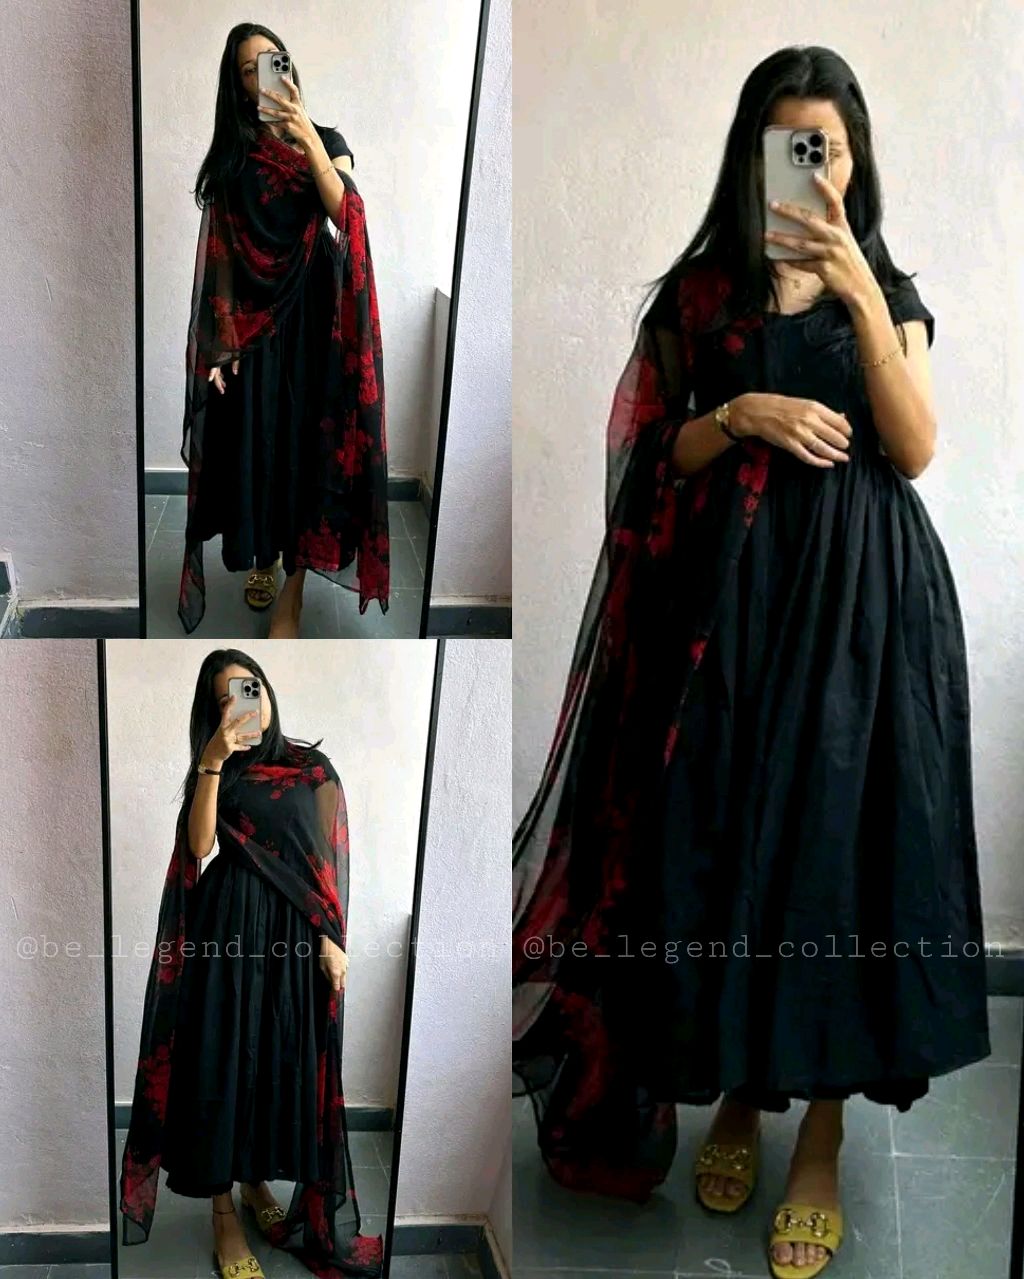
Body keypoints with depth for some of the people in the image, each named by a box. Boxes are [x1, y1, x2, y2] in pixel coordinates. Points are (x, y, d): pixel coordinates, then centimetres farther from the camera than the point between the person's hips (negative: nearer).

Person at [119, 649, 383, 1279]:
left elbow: (330, 858, 2)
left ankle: (257, 1177, 28)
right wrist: (211, 763, -17)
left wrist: (332, 936, -6)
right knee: (222, 1054, -1)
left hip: (293, 929, 0)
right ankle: (223, 1211, 7)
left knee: (283, 1057, 6)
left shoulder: (313, 767, 4)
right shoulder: (220, 769, 7)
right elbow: (200, 844, -9)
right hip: (228, 924, 0)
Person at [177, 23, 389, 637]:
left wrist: (306, 135, -23)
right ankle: (260, 557, 26)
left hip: (311, 307, -1)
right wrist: (220, 334, -8)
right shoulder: (232, 151, 7)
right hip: (252, 309, 1)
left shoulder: (326, 139, 7)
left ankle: (291, 593, 3)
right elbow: (219, 248, 1)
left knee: (305, 433, -1)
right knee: (256, 434, 5)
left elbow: (347, 214, -12)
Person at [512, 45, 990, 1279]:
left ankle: (822, 1133, 8)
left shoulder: (889, 291, 7)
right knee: (728, 834, 3)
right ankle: (739, 1080, 24)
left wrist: (858, 292, -17)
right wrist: (740, 414, -15)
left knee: (841, 837, -3)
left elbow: (915, 451, -8)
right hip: (733, 589, 1)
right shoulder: (701, 290, 7)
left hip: (861, 592, 0)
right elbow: (662, 458, 5)